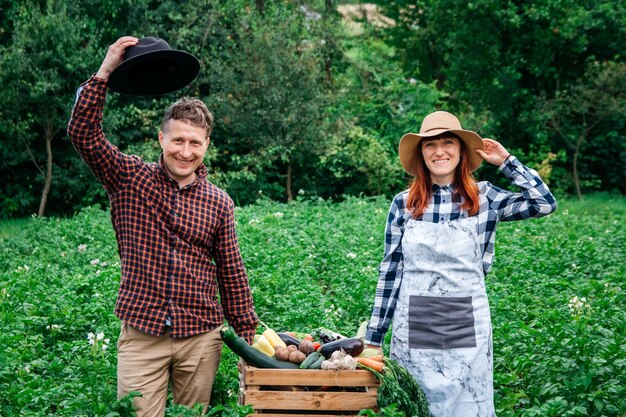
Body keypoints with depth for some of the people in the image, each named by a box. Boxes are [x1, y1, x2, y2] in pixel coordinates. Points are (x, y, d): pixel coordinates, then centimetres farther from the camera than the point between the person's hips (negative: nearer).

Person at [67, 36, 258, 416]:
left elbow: (232, 275, 8)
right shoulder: (130, 180, 1)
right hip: (141, 336, -1)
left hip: (201, 339, 2)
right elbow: (83, 133, -11)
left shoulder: (219, 203, 4)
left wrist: (247, 339, 9)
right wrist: (104, 73, -18)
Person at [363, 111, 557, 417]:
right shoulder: (403, 203, 1)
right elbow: (390, 272, 4)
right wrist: (374, 336, 4)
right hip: (414, 326, 1)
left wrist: (505, 161, -4)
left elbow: (545, 203, -8)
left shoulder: (484, 198, 1)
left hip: (467, 325, 0)